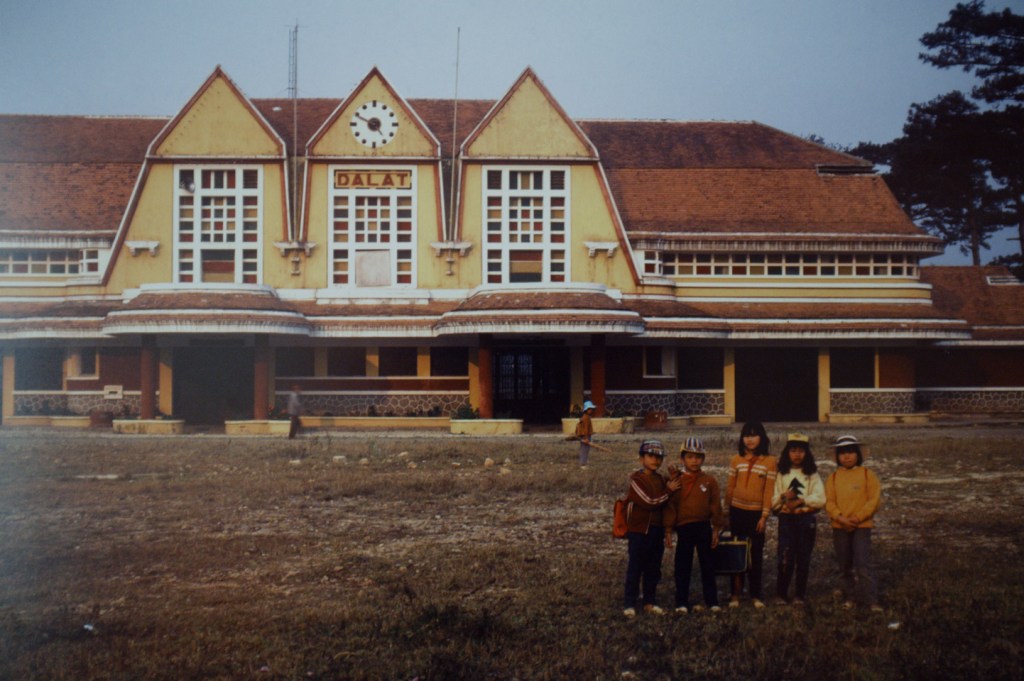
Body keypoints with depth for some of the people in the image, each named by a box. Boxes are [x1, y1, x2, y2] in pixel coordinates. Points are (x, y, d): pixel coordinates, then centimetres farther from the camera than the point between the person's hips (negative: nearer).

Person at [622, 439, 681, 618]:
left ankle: (650, 602, 22)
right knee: (635, 569, 0)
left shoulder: (660, 479, 11)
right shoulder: (636, 479, -11)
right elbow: (649, 502, -19)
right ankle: (630, 604, 6)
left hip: (656, 530, 6)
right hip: (639, 530, -6)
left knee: (653, 569, 12)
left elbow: (665, 503, 12)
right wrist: (668, 491, -12)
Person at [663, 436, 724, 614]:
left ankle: (711, 601, 17)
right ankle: (681, 602, 12)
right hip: (684, 528, -1)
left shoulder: (709, 481, 1)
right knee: (682, 567, 5)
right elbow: (670, 506, -1)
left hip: (704, 527, 1)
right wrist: (668, 531, -4)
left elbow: (715, 505, 4)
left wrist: (716, 529, 2)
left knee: (707, 565, 8)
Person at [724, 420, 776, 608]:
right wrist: (728, 511, 7)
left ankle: (756, 594, 13)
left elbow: (769, 491, -5)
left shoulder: (769, 461, -3)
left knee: (756, 554, 3)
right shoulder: (736, 460, 3)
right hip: (738, 512, 2)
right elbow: (730, 487, 7)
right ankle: (735, 593, 12)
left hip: (757, 513, -2)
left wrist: (764, 516, -8)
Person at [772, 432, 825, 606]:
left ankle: (800, 595, 15)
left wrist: (802, 500, -15)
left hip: (806, 519, 0)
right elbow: (773, 502, 4)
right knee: (785, 558, -7)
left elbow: (820, 500, -4)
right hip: (786, 519, 0)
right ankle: (781, 594, 5)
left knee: (803, 559, 5)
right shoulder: (781, 474, 8)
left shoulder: (812, 475, 6)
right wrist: (784, 497, -15)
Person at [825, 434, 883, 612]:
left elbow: (874, 500, -6)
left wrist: (857, 517, -14)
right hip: (839, 527, 3)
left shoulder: (867, 475, 0)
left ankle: (871, 600, -8)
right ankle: (848, 597, 23)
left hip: (862, 526, -3)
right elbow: (829, 501, 0)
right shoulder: (833, 477, 7)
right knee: (844, 566, 11)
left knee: (863, 564, -12)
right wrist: (840, 517, -16)